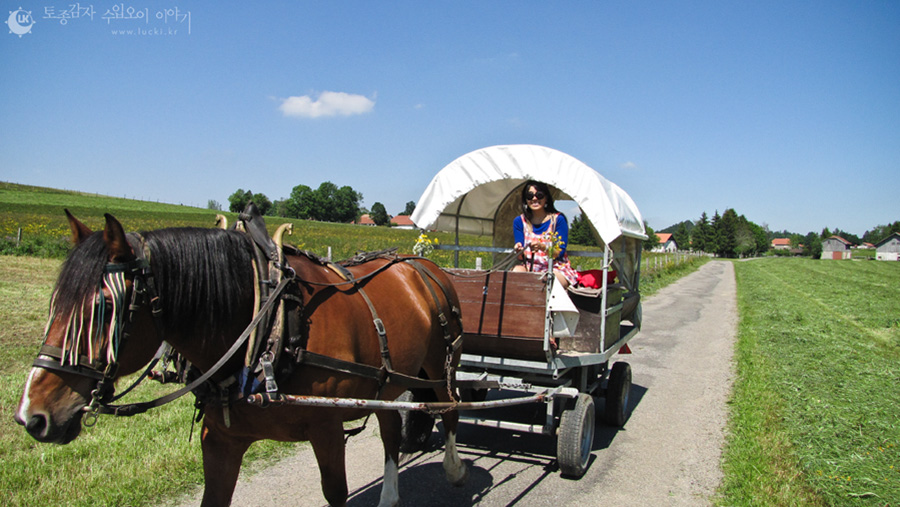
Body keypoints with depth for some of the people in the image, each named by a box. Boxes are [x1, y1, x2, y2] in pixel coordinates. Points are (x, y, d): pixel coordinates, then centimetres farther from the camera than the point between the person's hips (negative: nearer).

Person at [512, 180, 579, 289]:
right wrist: (519, 251, -24)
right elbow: (521, 258, 1)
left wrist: (542, 247, -29)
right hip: (530, 268, 2)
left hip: (556, 269, -2)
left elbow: (560, 252, -10)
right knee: (516, 271, -31)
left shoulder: (558, 219, -4)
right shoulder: (519, 221, 4)